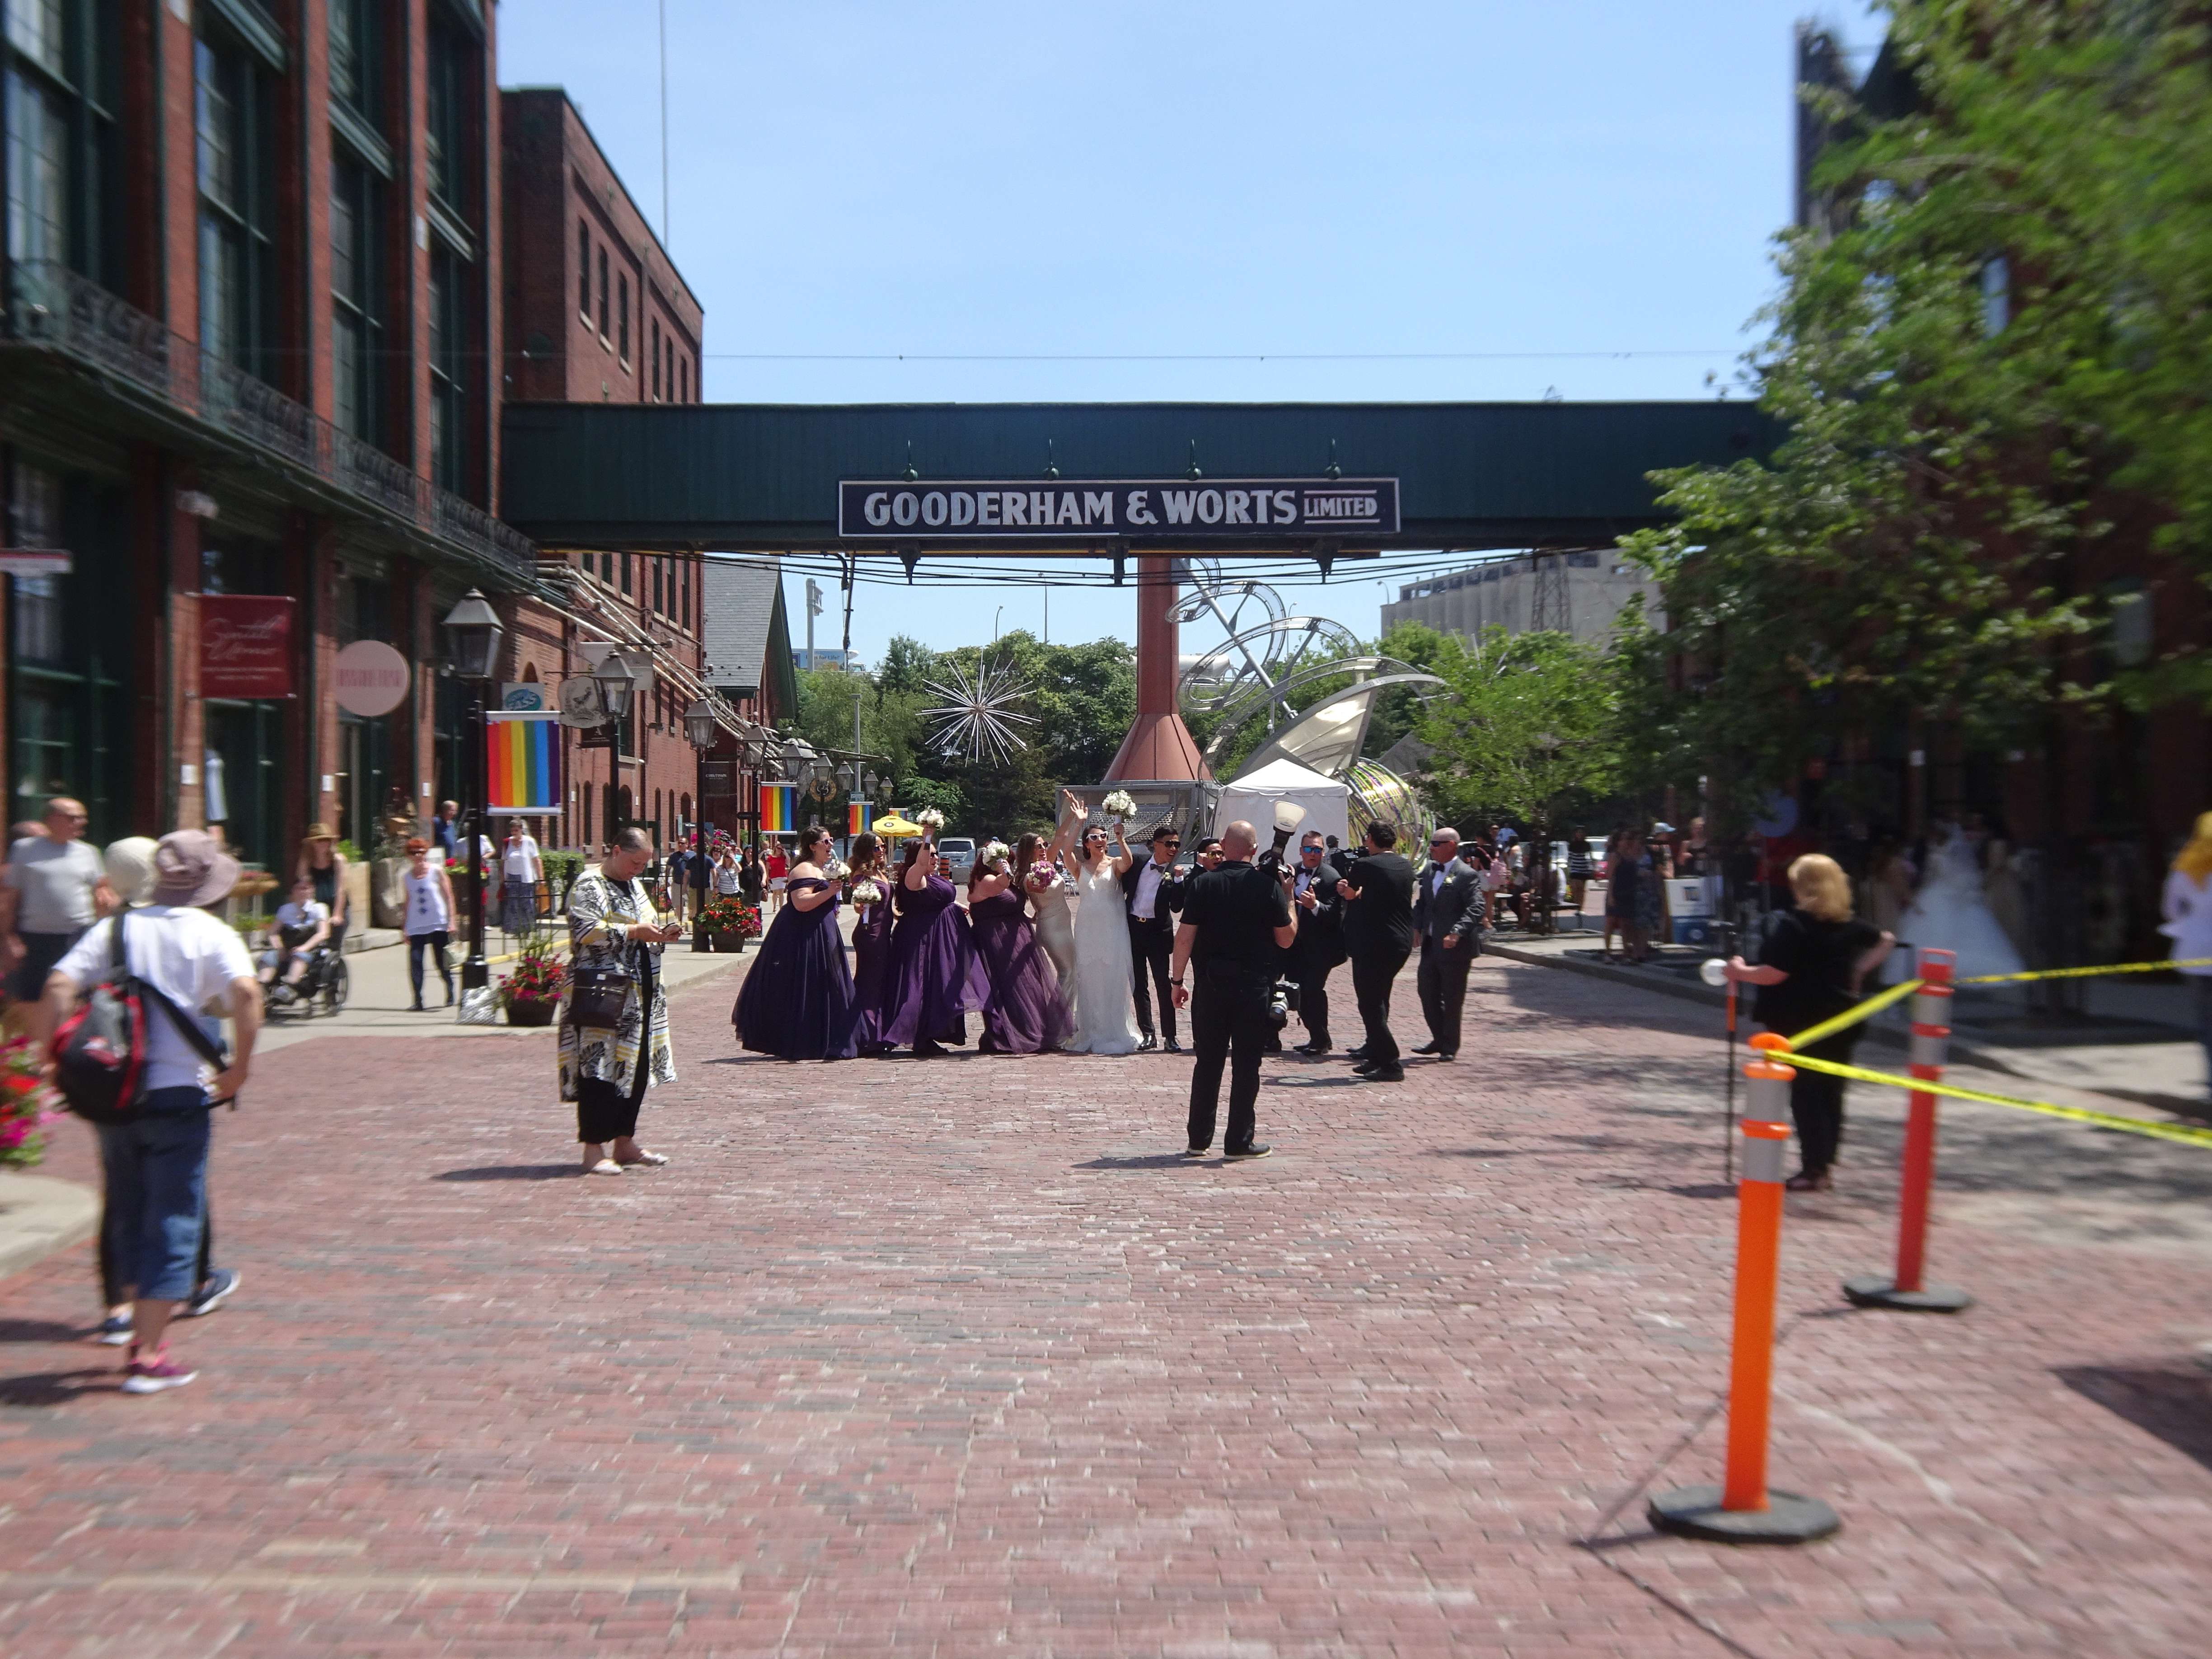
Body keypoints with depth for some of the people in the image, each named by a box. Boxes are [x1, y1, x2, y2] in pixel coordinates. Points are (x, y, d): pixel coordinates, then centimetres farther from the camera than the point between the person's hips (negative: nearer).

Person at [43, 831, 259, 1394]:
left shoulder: (114, 929, 7)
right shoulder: (211, 934, -5)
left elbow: (58, 987, -5)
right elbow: (245, 991, -23)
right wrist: (240, 1067, -14)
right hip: (179, 1094, -4)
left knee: (130, 1220, 19)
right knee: (173, 1223, 3)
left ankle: (142, 1334, 29)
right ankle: (149, 1359, 2)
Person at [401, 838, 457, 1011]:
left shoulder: (437, 871, 1)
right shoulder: (406, 878, 8)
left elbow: (449, 897, 1)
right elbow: (407, 904, 14)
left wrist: (451, 921, -6)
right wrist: (404, 928, 11)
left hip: (438, 925, -2)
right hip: (415, 928, 2)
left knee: (443, 963, 3)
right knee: (415, 963, -10)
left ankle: (450, 995, 22)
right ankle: (418, 1000, -6)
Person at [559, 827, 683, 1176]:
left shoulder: (636, 886, 19)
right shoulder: (589, 886, -7)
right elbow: (584, 932, -19)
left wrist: (661, 934, 5)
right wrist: (632, 932, -20)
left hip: (642, 994, 9)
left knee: (638, 1066, 10)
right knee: (601, 1068, -9)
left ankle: (625, 1142, 19)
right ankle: (594, 1148, -5)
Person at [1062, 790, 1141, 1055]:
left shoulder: (1115, 863, 4)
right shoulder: (1080, 866, 7)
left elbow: (1128, 861, -19)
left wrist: (1121, 837, -33)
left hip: (1112, 928, -2)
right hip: (1087, 928, 2)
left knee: (1114, 978, -1)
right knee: (1088, 979, 4)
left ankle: (1115, 1033, 5)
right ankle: (1090, 1035, 10)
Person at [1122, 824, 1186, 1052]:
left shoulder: (1174, 875, -4)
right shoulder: (1137, 864, 2)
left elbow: (1176, 907, -13)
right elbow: (1121, 889, 13)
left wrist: (1178, 879, -19)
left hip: (1158, 932, -3)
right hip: (1133, 929, 3)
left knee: (1164, 984, -5)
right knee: (1138, 985, 7)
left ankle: (1170, 1037, 1)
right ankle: (1148, 1035, 15)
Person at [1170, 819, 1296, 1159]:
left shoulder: (1203, 883, -2)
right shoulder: (1268, 885, -6)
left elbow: (1185, 936, -5)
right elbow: (1286, 939, -1)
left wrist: (1178, 979, 3)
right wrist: (1289, 897, 9)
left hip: (1211, 985, 2)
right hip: (1254, 987, -2)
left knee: (1207, 1063, 11)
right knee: (1246, 1066, 5)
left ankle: (1198, 1140, 15)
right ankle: (1240, 1142, 8)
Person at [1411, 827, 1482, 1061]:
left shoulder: (1467, 875, -14)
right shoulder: (1429, 870, 10)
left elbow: (1475, 908, -20)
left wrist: (1457, 933, -30)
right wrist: (1417, 927, 4)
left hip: (1454, 947, -7)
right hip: (1431, 945, 7)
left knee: (1452, 998, 2)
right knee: (1427, 992, 11)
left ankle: (1450, 1047, 14)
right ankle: (1439, 1039, 25)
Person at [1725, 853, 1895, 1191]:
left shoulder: (1791, 925, -16)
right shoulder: (1850, 925, 7)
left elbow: (1774, 974, -20)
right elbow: (1886, 941, 22)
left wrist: (1740, 972, -5)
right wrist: (1858, 972, 20)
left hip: (1800, 1025, -7)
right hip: (1840, 1023, 7)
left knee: (1805, 1095, 0)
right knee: (1831, 1093, 13)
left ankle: (1814, 1170, 0)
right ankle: (1825, 1165, 20)